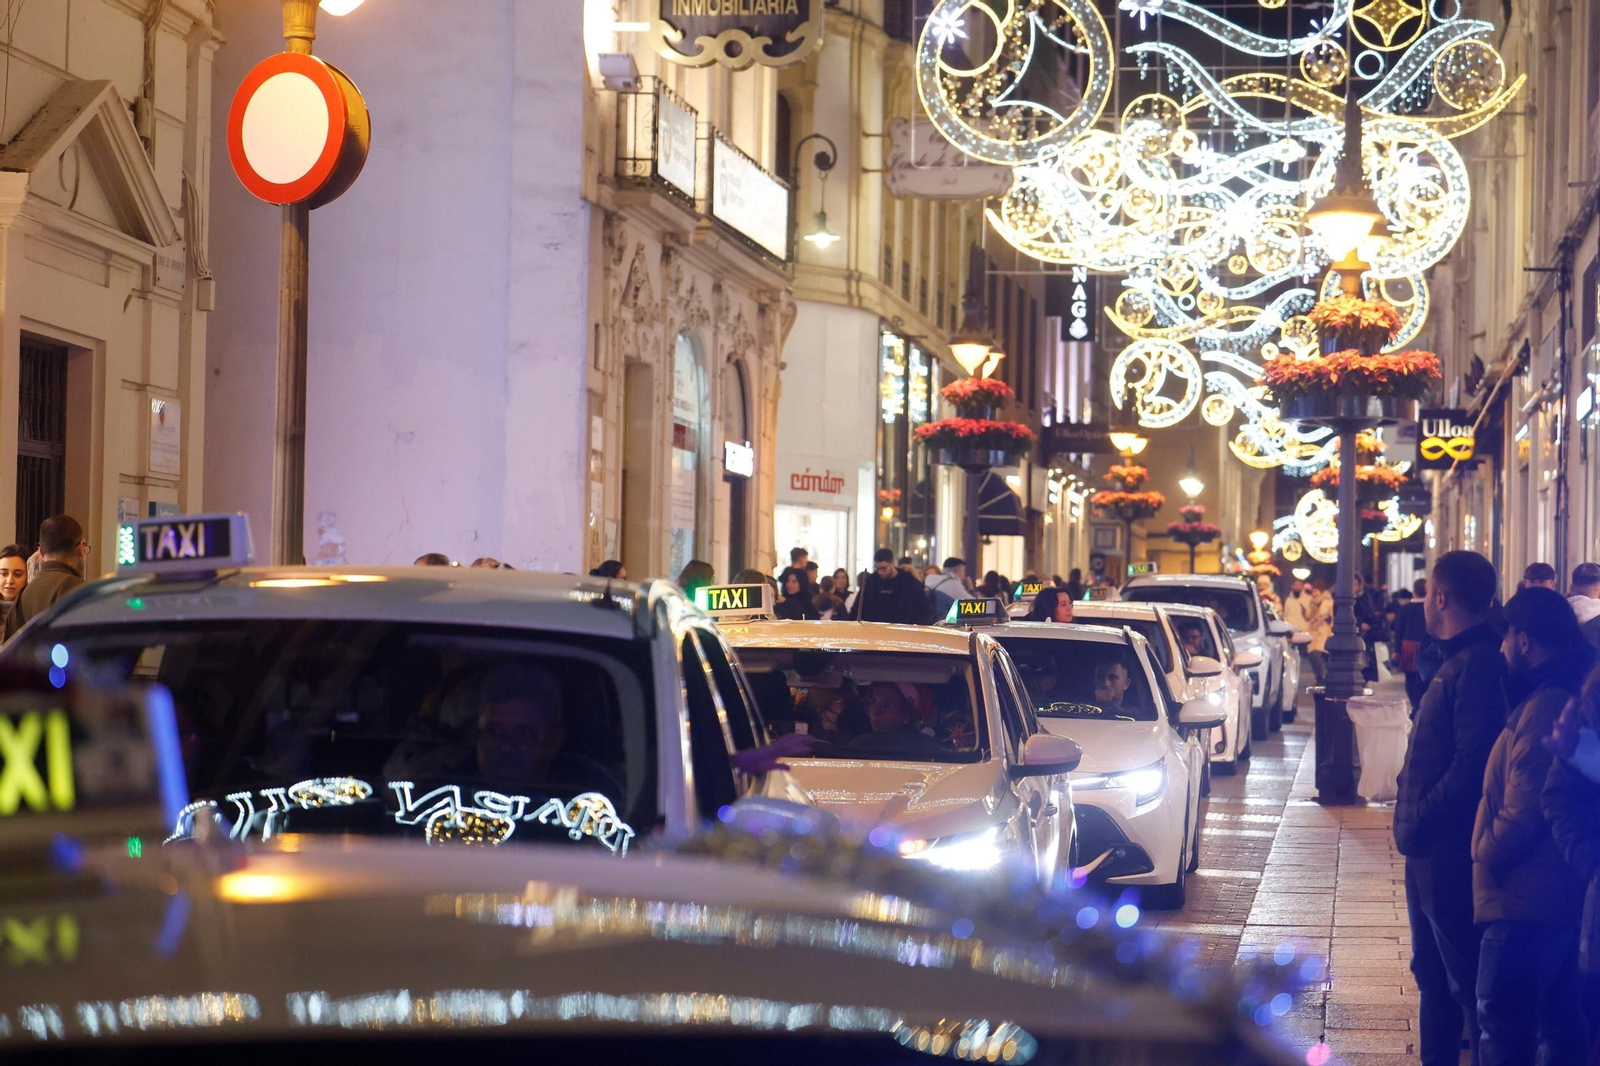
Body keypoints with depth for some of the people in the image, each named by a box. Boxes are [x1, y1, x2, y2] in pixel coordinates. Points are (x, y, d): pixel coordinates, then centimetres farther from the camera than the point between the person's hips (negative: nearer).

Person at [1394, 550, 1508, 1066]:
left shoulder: (1477, 665, -18)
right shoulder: (1452, 661, 15)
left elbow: (1471, 763, -25)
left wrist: (1419, 821, -19)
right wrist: (1413, 819, 10)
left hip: (1451, 849, -11)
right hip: (1431, 849, 11)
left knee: (1464, 979, -6)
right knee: (1432, 971, 18)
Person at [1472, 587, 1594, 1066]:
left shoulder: (1543, 707, -19)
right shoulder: (1568, 694, 13)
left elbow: (1523, 812, -23)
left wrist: (1484, 857, -6)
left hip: (1524, 903, -11)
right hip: (1562, 898, 11)